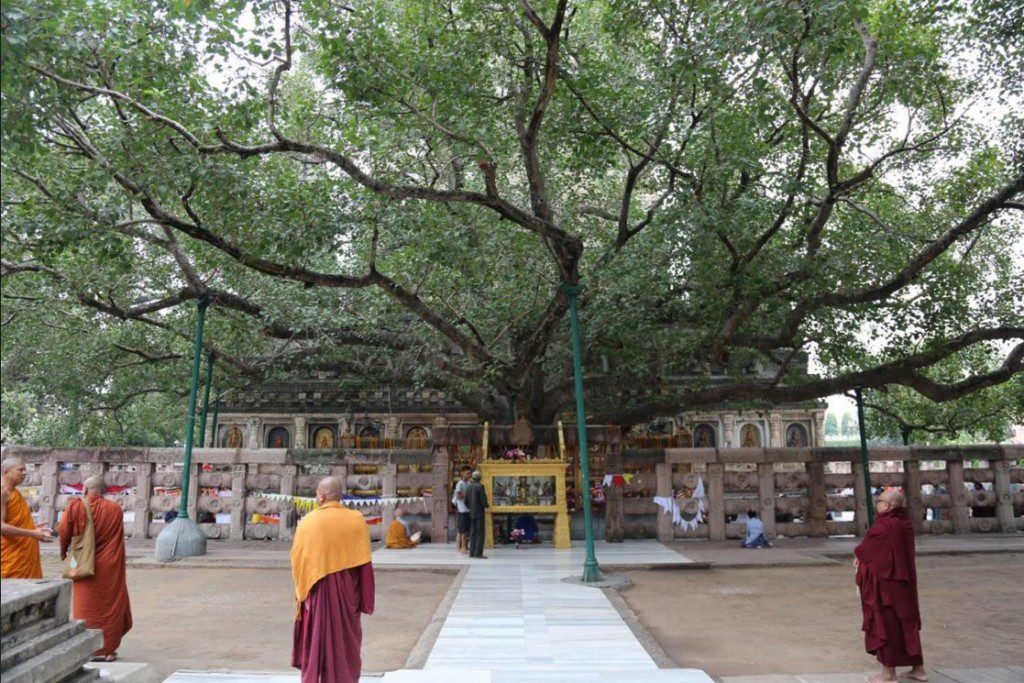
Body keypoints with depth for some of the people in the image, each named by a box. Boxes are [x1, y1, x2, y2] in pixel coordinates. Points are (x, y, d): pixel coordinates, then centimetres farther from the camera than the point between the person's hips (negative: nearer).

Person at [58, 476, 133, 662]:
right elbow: (117, 538, 3)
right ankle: (106, 649, 13)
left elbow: (63, 530, -6)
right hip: (109, 567, 0)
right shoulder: (115, 510, -5)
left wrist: (64, 550, 12)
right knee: (109, 605, 11)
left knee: (86, 606, 12)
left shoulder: (76, 505, -9)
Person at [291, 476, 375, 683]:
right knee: (344, 642, 13)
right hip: (346, 593, 1)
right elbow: (364, 563, -6)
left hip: (316, 594, 0)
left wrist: (301, 593, 10)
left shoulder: (307, 522, -9)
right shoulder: (356, 520, -7)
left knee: (315, 642, 13)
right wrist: (364, 600, 2)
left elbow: (297, 561, -4)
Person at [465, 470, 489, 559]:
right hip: (479, 513, -6)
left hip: (472, 514, 6)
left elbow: (466, 502, 10)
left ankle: (472, 552, 10)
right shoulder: (480, 486, -12)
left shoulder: (468, 487, 7)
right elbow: (483, 500, -16)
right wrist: (487, 506, 5)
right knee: (480, 533, -4)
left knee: (473, 533, 11)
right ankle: (478, 553, -8)